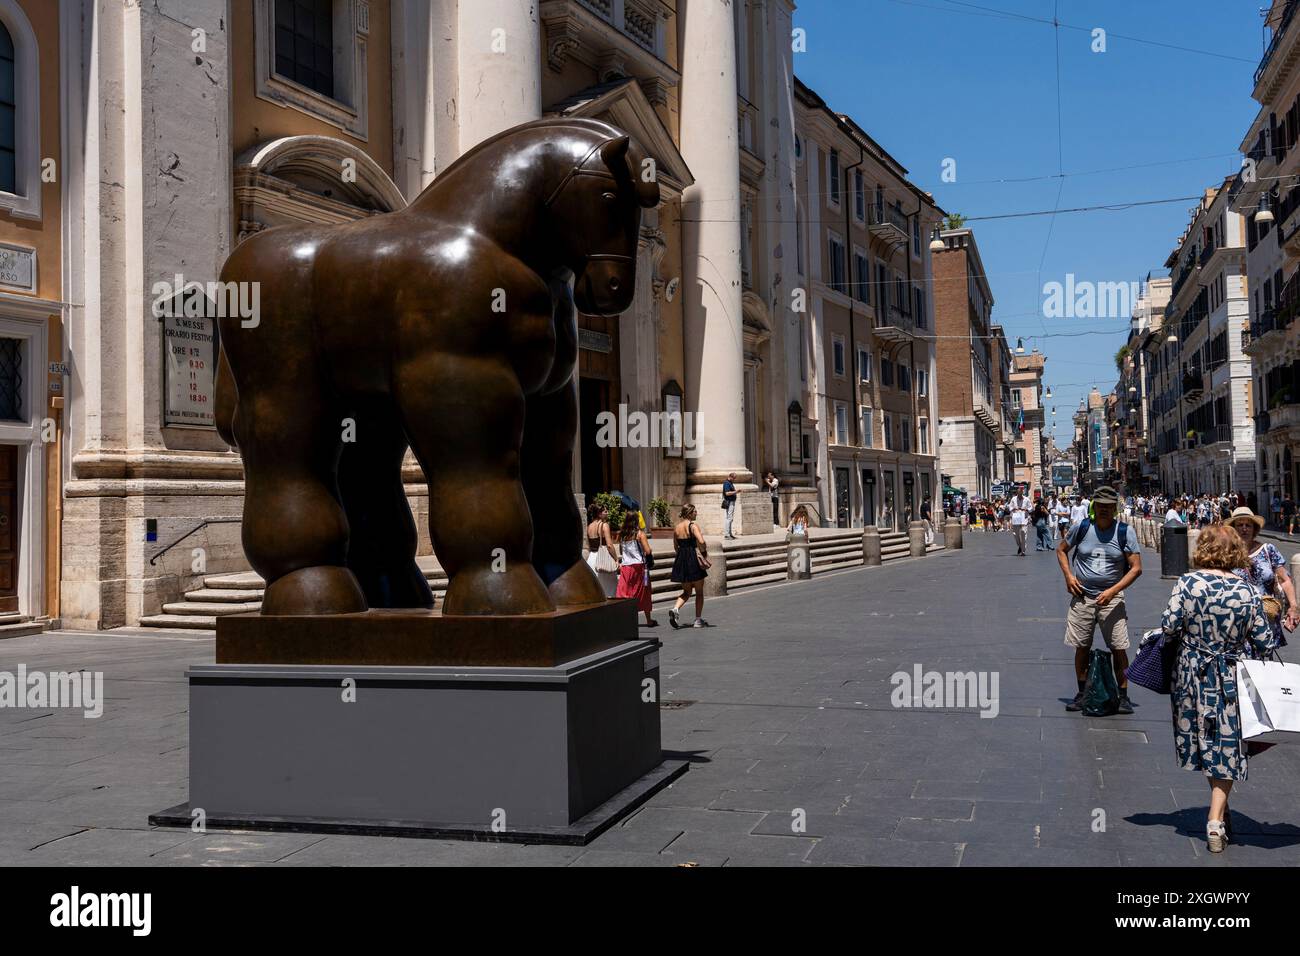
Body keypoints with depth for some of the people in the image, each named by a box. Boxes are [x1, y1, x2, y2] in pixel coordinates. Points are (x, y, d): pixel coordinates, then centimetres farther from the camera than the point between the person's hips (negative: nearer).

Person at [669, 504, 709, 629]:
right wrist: (704, 552, -8)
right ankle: (698, 620, 11)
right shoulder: (693, 525, -12)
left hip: (681, 559, 6)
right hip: (694, 559, -6)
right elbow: (701, 541, -25)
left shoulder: (677, 528, 8)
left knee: (687, 591, 17)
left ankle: (675, 609, -9)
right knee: (699, 591, 9)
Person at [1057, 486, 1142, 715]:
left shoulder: (1124, 532, -5)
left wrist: (1113, 590, -18)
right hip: (1082, 597, 2)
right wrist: (1068, 576, 1)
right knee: (1082, 647, 6)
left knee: (1119, 648, -4)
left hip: (1111, 598, -1)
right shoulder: (1082, 528, -1)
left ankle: (1123, 696, 8)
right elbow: (1061, 550, 16)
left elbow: (1136, 567, -7)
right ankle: (1082, 694, 19)